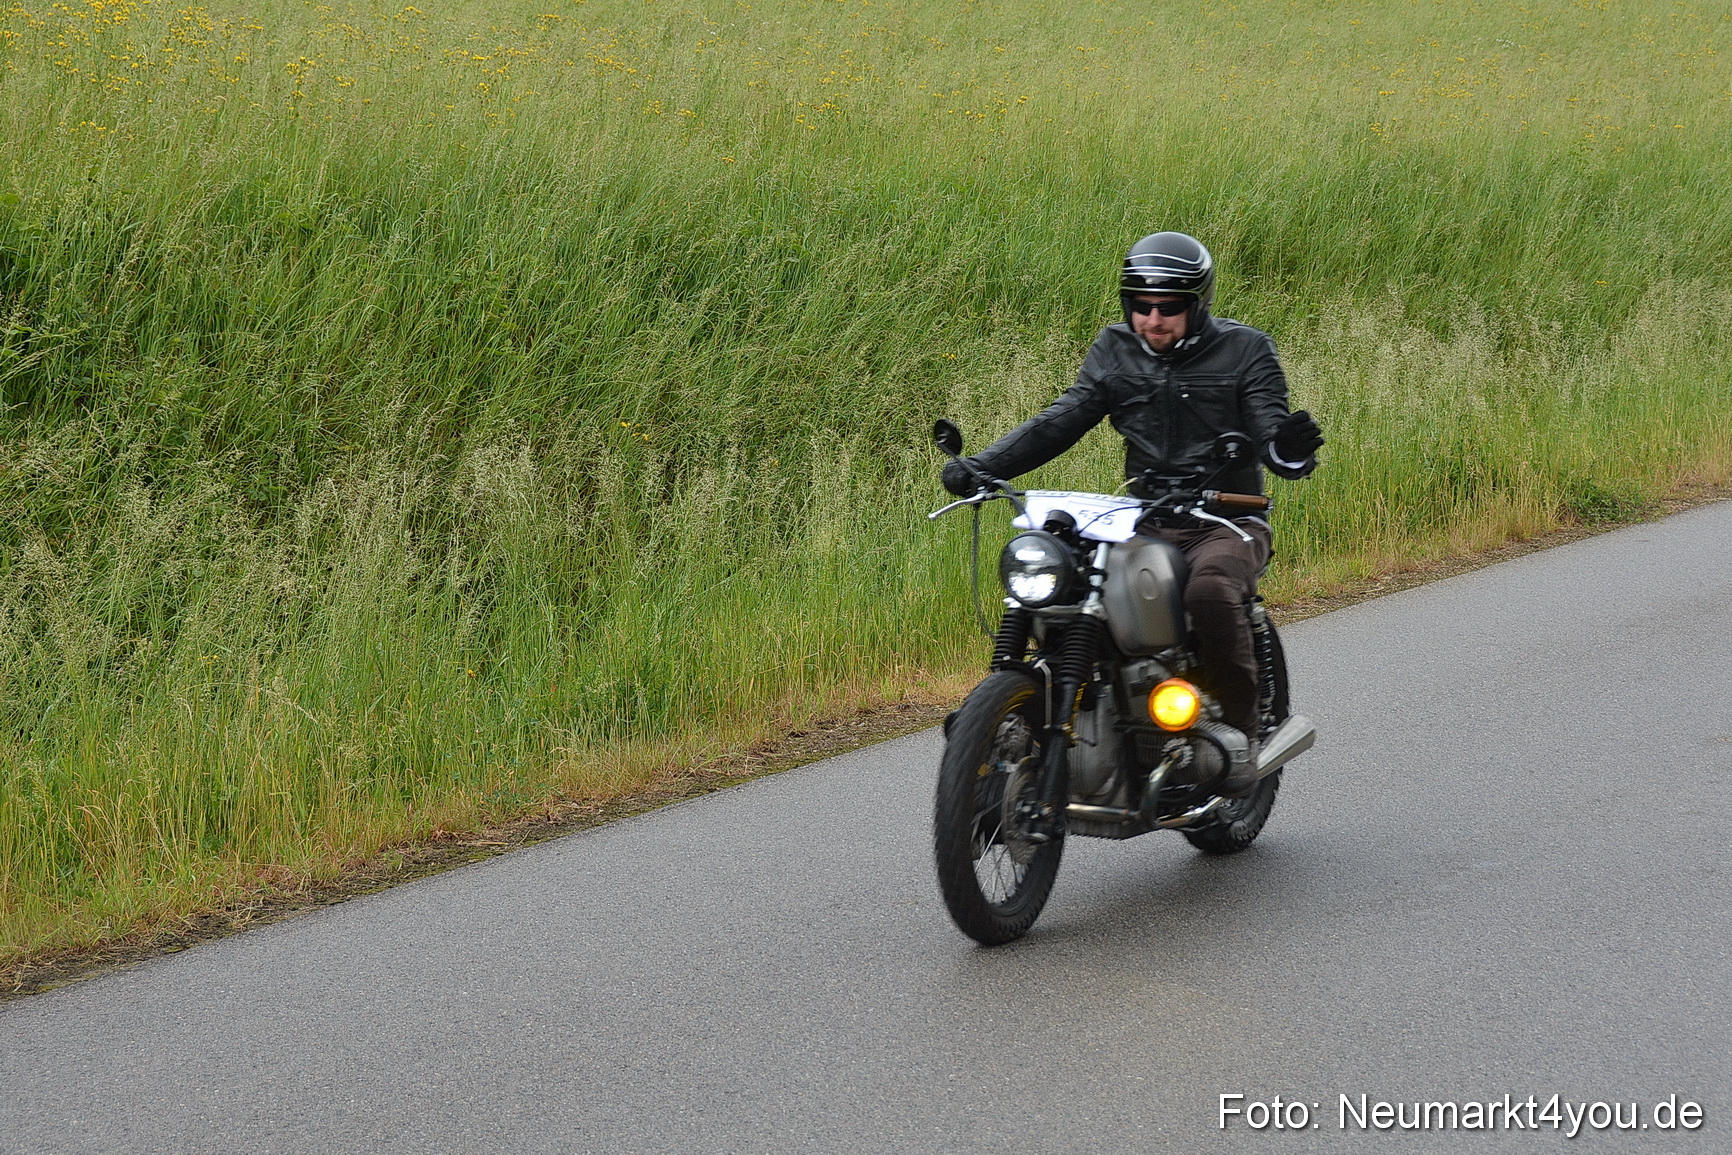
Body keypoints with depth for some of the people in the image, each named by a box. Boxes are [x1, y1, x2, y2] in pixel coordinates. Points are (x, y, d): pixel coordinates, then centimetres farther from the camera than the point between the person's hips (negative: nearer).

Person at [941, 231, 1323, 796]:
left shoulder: (1243, 348, 0)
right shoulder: (1114, 350, 11)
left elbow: (1268, 427, -9)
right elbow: (1061, 420, 3)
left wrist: (1288, 449, -36)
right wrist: (982, 465, -11)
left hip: (1227, 521, -4)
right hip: (1145, 521, 4)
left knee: (1210, 590, -36)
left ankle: (1241, 729, -18)